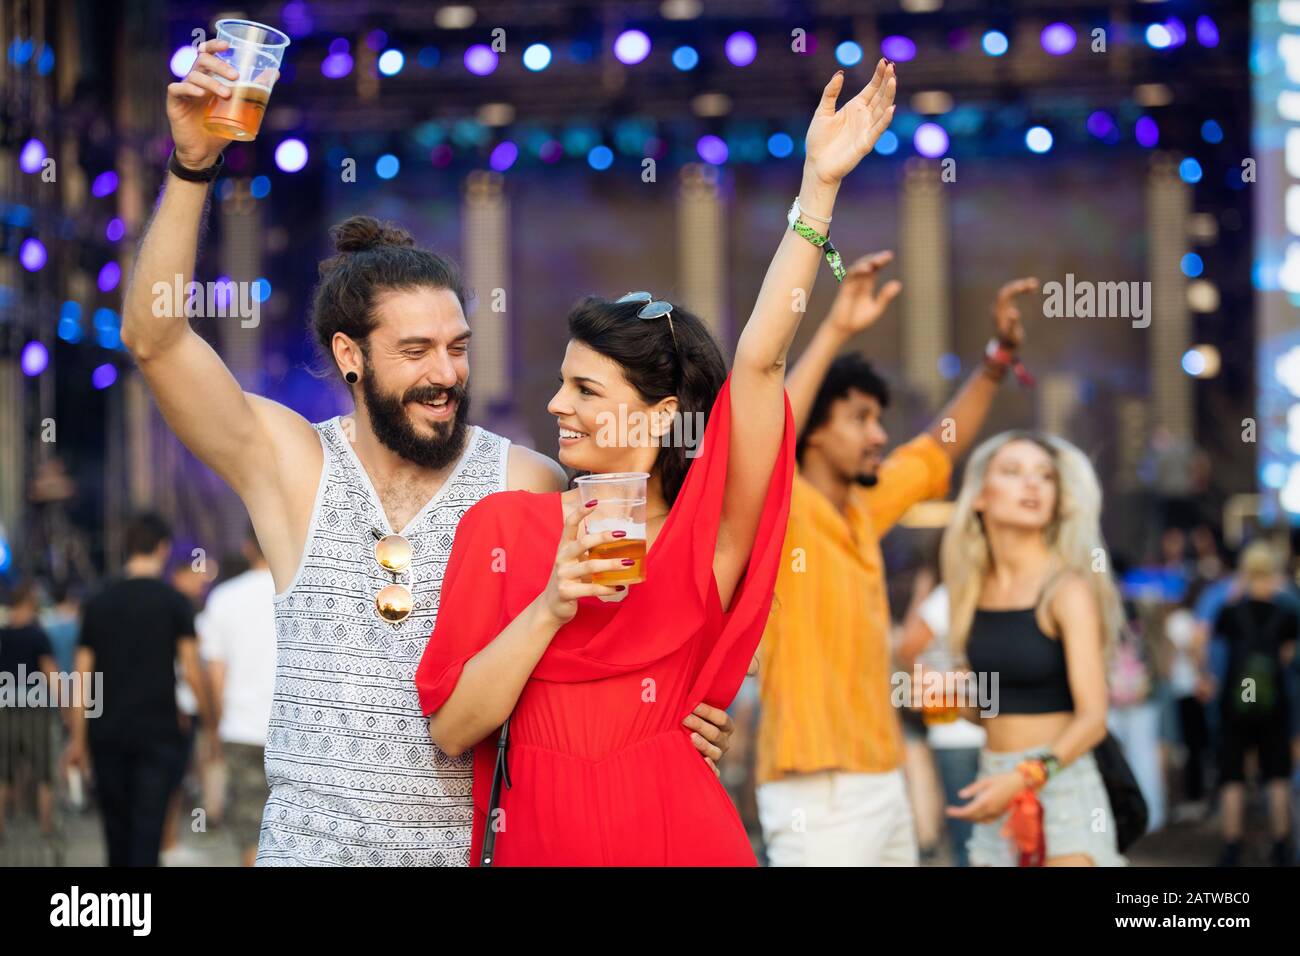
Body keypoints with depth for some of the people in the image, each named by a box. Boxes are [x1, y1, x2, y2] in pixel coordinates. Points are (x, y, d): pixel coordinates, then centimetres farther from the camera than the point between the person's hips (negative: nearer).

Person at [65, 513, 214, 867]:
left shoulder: (98, 602, 7)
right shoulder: (173, 601, -4)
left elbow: (82, 675, 7)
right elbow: (192, 670, -7)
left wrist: (78, 738, 11)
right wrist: (208, 718, 5)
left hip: (106, 732, 4)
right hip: (158, 731, -4)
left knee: (116, 824, 14)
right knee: (148, 824, -6)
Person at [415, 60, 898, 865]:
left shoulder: (704, 540, -3)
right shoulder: (503, 525, 1)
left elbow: (760, 361, -14)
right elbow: (451, 728, -4)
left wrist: (820, 186, -17)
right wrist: (550, 608, -16)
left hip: (678, 838, -1)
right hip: (535, 840, 1)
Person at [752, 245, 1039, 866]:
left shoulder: (862, 509, 13)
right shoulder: (782, 513, -10)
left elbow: (939, 450, 27)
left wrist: (999, 356, 19)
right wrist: (834, 331, -33)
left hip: (884, 783, 9)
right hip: (818, 791, -9)